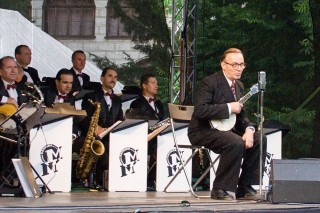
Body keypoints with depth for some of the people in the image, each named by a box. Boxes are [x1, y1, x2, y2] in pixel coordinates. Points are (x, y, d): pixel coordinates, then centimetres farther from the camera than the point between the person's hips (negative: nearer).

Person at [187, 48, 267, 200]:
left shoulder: (238, 85, 12)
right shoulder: (210, 82, -15)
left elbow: (241, 116, 15)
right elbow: (199, 110, -27)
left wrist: (249, 129, -8)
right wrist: (228, 108, -25)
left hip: (225, 129, 9)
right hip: (203, 131, -9)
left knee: (259, 139, -6)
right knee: (236, 143, -32)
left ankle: (245, 188, 0)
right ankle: (220, 190, -20)